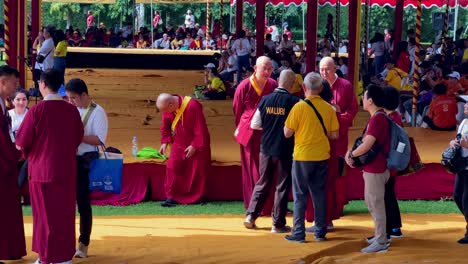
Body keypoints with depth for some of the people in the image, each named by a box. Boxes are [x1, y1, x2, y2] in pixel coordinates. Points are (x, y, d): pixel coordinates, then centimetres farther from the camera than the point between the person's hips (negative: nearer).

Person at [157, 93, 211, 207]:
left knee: (196, 171, 4)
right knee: (172, 167, -9)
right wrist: (165, 142, -1)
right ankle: (171, 196, -3)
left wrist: (194, 145, -19)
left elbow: (200, 128, -22)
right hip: (179, 143, 4)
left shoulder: (193, 106, -28)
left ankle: (196, 197, 20)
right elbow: (165, 125, 5)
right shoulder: (167, 107, -12)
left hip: (196, 144, -4)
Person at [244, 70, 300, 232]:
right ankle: (278, 224, 8)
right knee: (282, 186, 6)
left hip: (266, 148, 4)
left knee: (262, 183, 17)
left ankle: (251, 215, 14)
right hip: (285, 150, -4)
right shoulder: (294, 102, -13)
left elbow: (254, 124, 3)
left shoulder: (265, 100, -2)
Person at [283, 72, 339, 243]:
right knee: (319, 194, 13)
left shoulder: (299, 107, -12)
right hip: (322, 157, 3)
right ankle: (320, 232, 15)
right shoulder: (328, 108, -2)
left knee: (300, 195, 5)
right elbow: (334, 135, 1)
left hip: (302, 156, -3)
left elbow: (287, 133, -9)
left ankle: (298, 233, 5)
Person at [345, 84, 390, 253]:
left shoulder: (378, 118, -21)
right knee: (372, 203, 20)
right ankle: (379, 235, 30)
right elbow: (364, 140, 17)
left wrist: (351, 154, -10)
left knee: (376, 204, -3)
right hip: (373, 168, 10)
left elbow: (367, 145, -26)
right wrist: (352, 152, 2)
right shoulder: (378, 117, 13)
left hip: (375, 169, -10)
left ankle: (381, 242, 4)